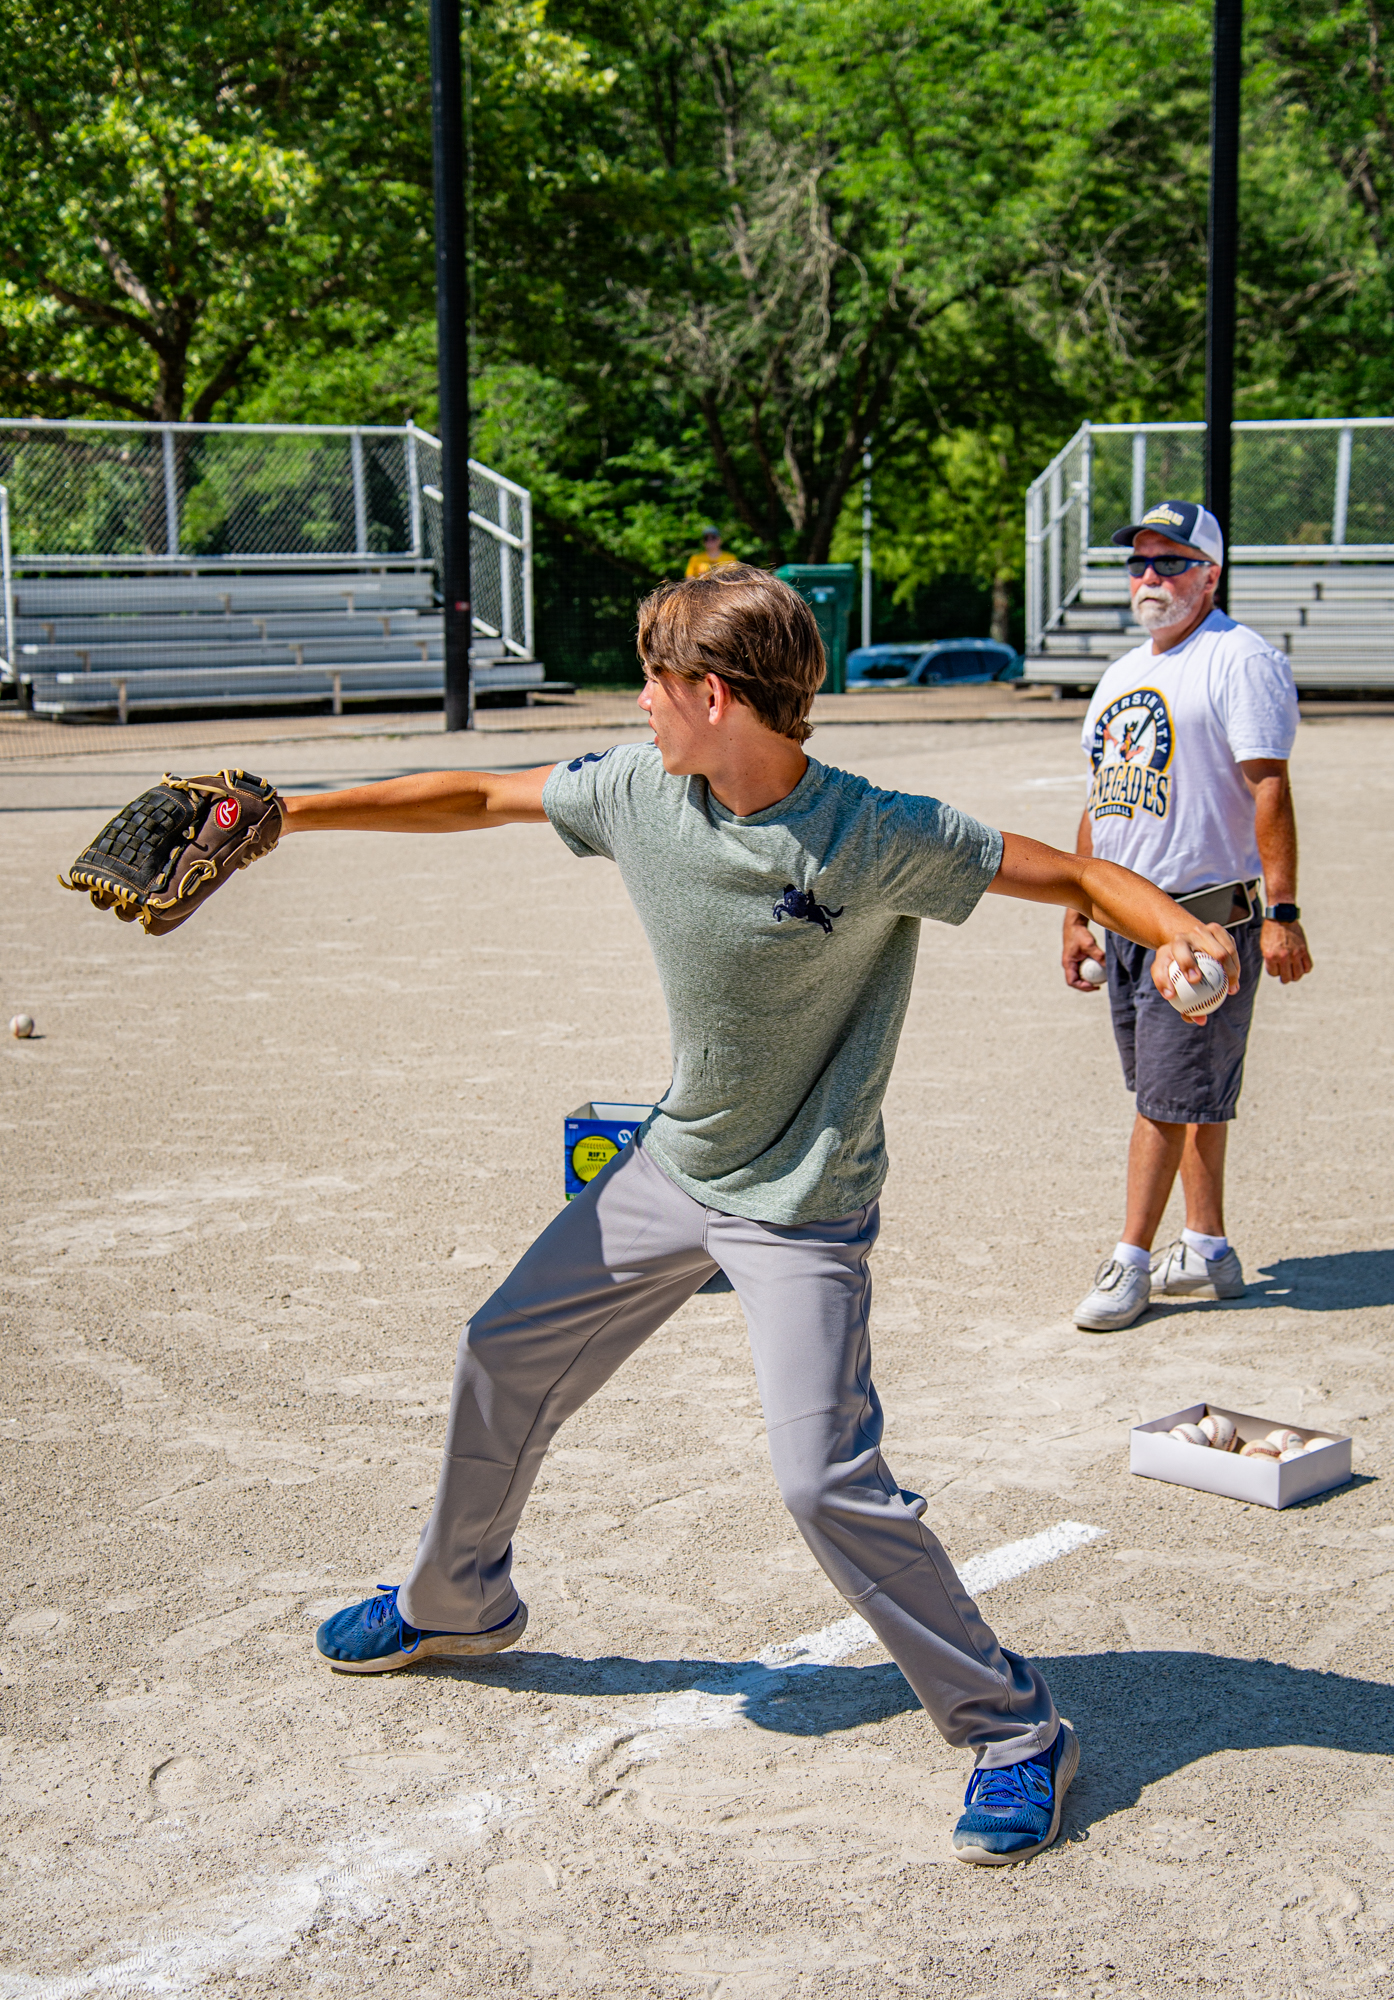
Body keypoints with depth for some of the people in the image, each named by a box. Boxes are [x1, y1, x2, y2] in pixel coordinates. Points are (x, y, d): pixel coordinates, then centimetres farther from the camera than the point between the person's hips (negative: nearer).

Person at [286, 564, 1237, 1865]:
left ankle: (1015, 1732, 2)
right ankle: (454, 1602, 42)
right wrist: (292, 815, 4)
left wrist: (1181, 932, -39)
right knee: (501, 1357, 16)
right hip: (668, 1169, 7)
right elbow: (477, 798, 4)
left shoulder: (879, 840, -23)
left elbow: (1075, 877, -19)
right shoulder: (639, 790, -8)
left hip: (801, 1207, -7)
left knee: (826, 1481, -16)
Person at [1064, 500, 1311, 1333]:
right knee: (1189, 1094, 13)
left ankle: (1132, 1261, 0)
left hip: (1208, 918, -8)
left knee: (1170, 1094, -6)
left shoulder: (1240, 659, -8)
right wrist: (1077, 915, 17)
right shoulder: (1122, 675, 17)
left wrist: (1282, 912, -23)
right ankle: (1208, 1250, 21)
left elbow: (1269, 790, -16)